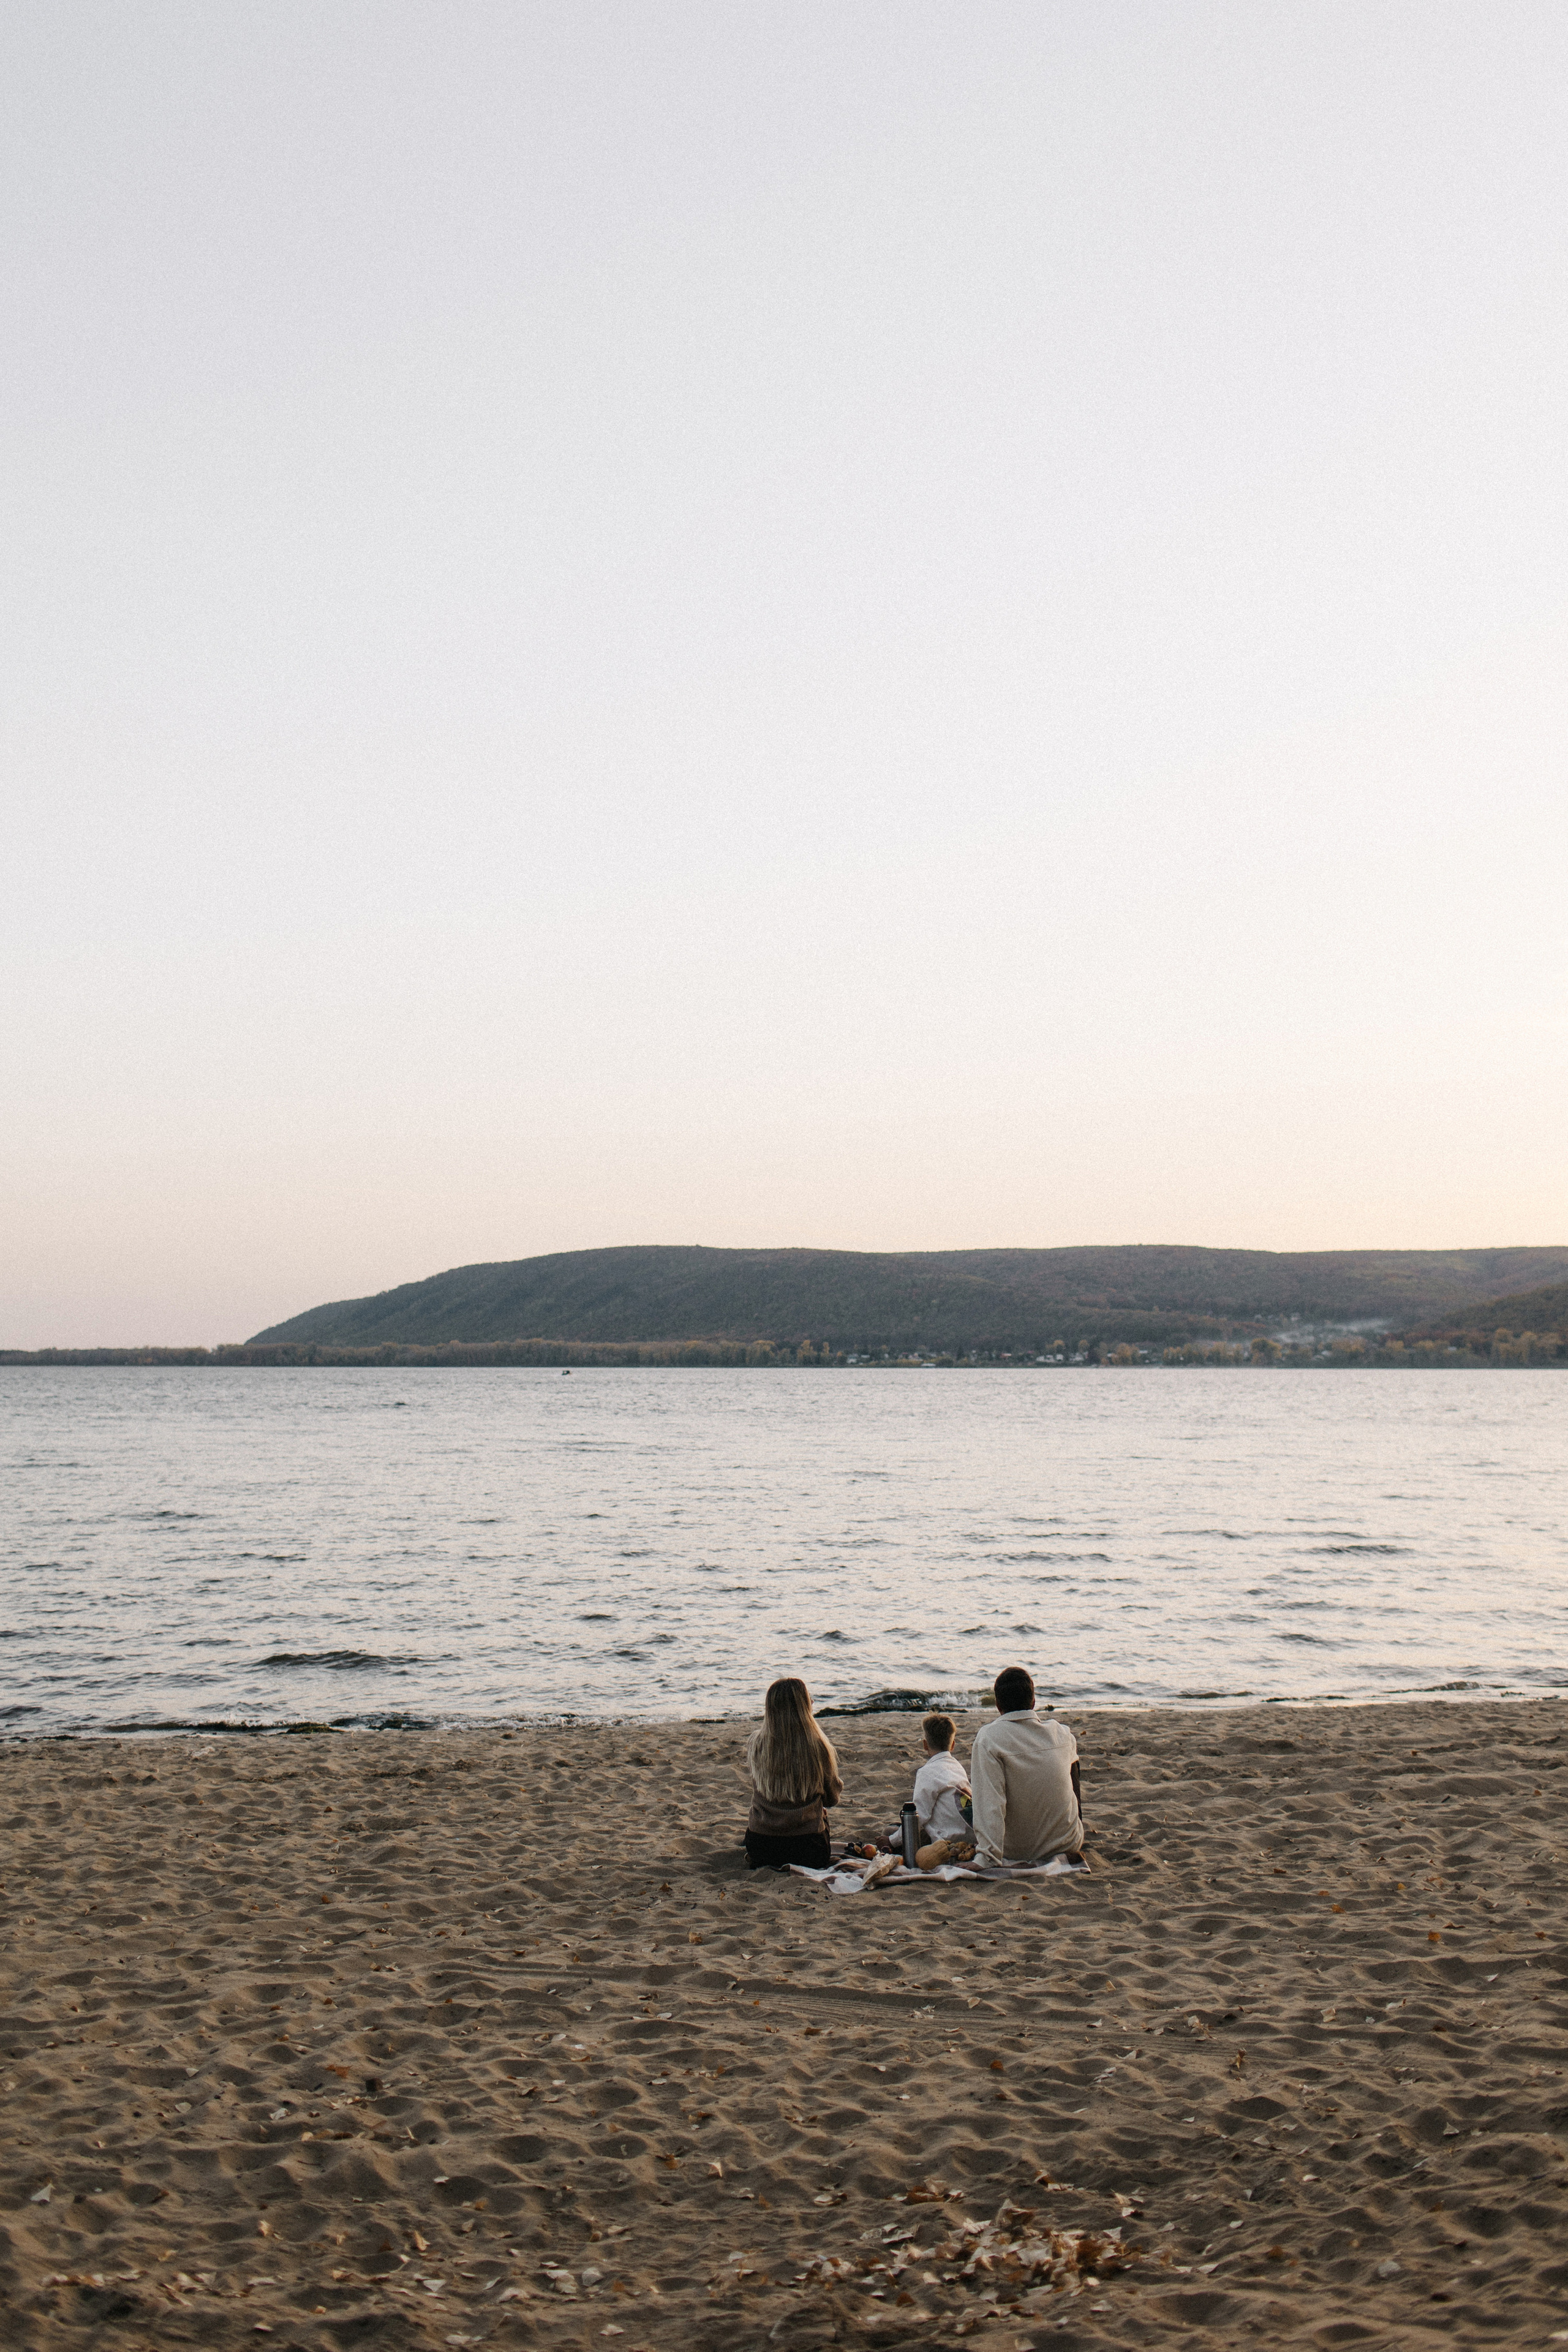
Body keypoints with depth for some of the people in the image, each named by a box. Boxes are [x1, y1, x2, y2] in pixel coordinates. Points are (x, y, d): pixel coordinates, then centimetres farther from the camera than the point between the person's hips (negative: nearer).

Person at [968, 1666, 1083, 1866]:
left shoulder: (988, 1738, -19)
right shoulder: (1062, 1732, -5)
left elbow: (989, 1804, -27)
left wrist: (991, 1854, -29)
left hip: (1016, 1852, -3)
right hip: (1067, 1845, 3)